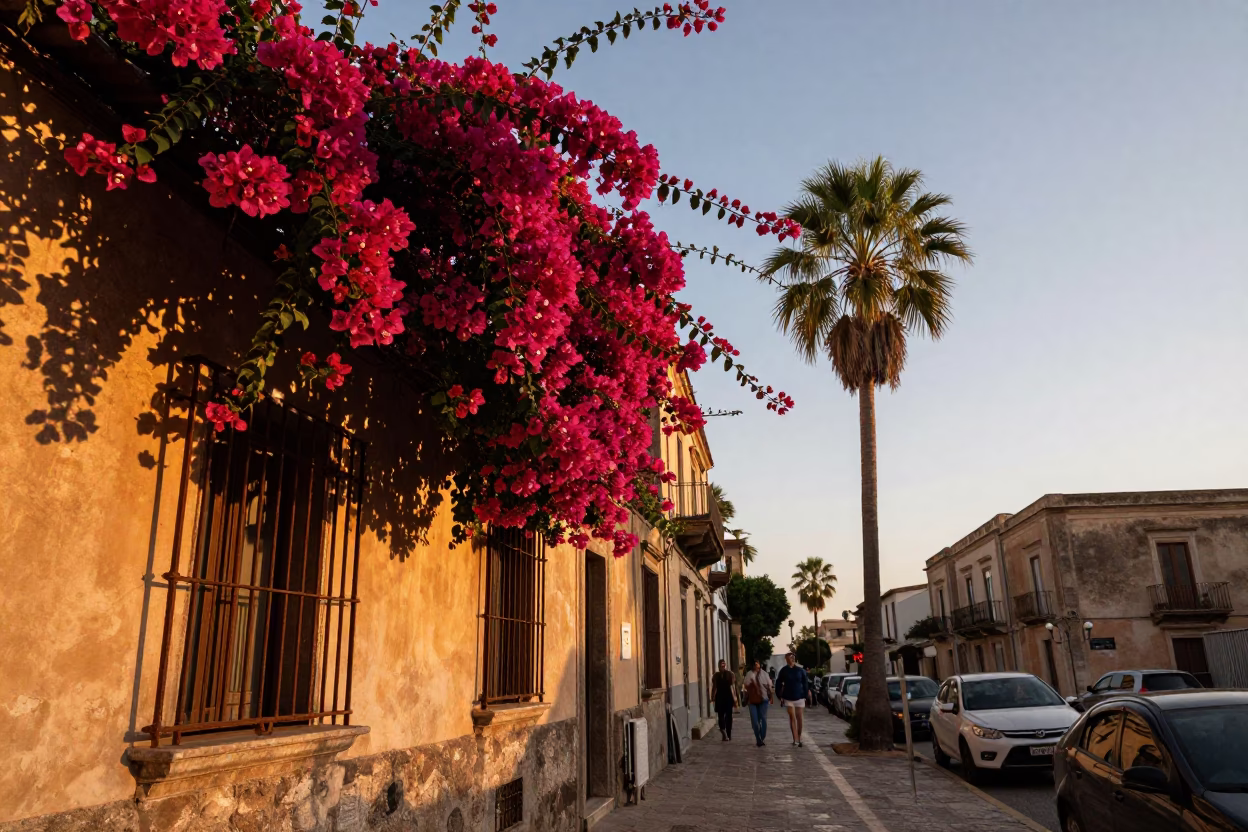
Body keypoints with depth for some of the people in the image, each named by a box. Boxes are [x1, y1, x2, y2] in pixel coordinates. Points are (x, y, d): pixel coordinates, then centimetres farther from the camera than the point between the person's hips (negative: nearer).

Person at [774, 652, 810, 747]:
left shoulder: (801, 670, -5)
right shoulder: (783, 671, -4)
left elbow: (805, 683, 2)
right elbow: (778, 684, 3)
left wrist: (805, 696, -1)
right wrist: (780, 696, -1)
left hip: (799, 697, 0)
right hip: (788, 698, 0)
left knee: (799, 718, 7)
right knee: (792, 718, -7)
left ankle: (799, 738, 21)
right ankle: (795, 739, -7)